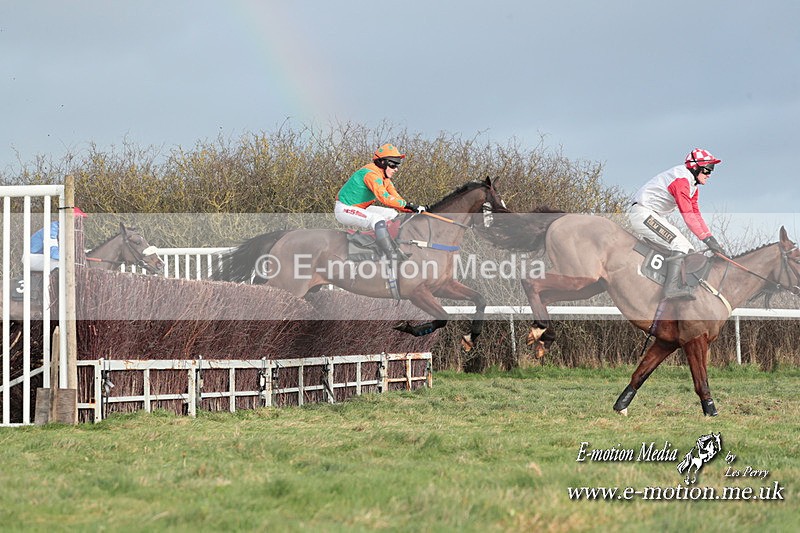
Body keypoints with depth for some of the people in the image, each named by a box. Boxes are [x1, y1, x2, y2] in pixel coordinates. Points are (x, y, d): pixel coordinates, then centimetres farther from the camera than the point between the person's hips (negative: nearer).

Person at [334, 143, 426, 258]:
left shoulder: (384, 178, 8)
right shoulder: (372, 174, -24)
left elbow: (395, 198, 2)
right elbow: (384, 197, -37)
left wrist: (413, 208, -12)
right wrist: (408, 205, -41)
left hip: (359, 208, 11)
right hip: (344, 209, -11)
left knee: (392, 214, 10)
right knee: (378, 219, -30)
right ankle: (391, 257, -34)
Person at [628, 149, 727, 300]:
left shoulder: (693, 185, 12)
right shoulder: (681, 179, -21)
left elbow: (696, 214, 10)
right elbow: (688, 215, -26)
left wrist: (711, 238, -1)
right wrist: (707, 239, -28)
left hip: (655, 216, 11)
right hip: (642, 212, -11)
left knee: (689, 250, 4)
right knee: (680, 244, -26)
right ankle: (672, 287, -37)